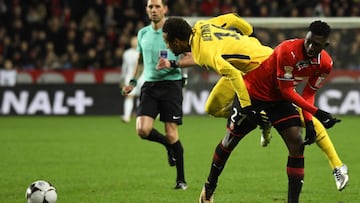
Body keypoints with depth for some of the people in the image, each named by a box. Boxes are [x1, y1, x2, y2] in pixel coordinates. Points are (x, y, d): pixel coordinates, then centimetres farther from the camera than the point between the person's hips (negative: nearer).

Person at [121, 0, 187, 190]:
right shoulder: (143, 34, 12)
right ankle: (168, 145, 19)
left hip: (171, 83, -4)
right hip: (149, 85, 4)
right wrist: (133, 81, 20)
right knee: (143, 129, -14)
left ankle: (181, 179, 7)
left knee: (171, 134, -7)